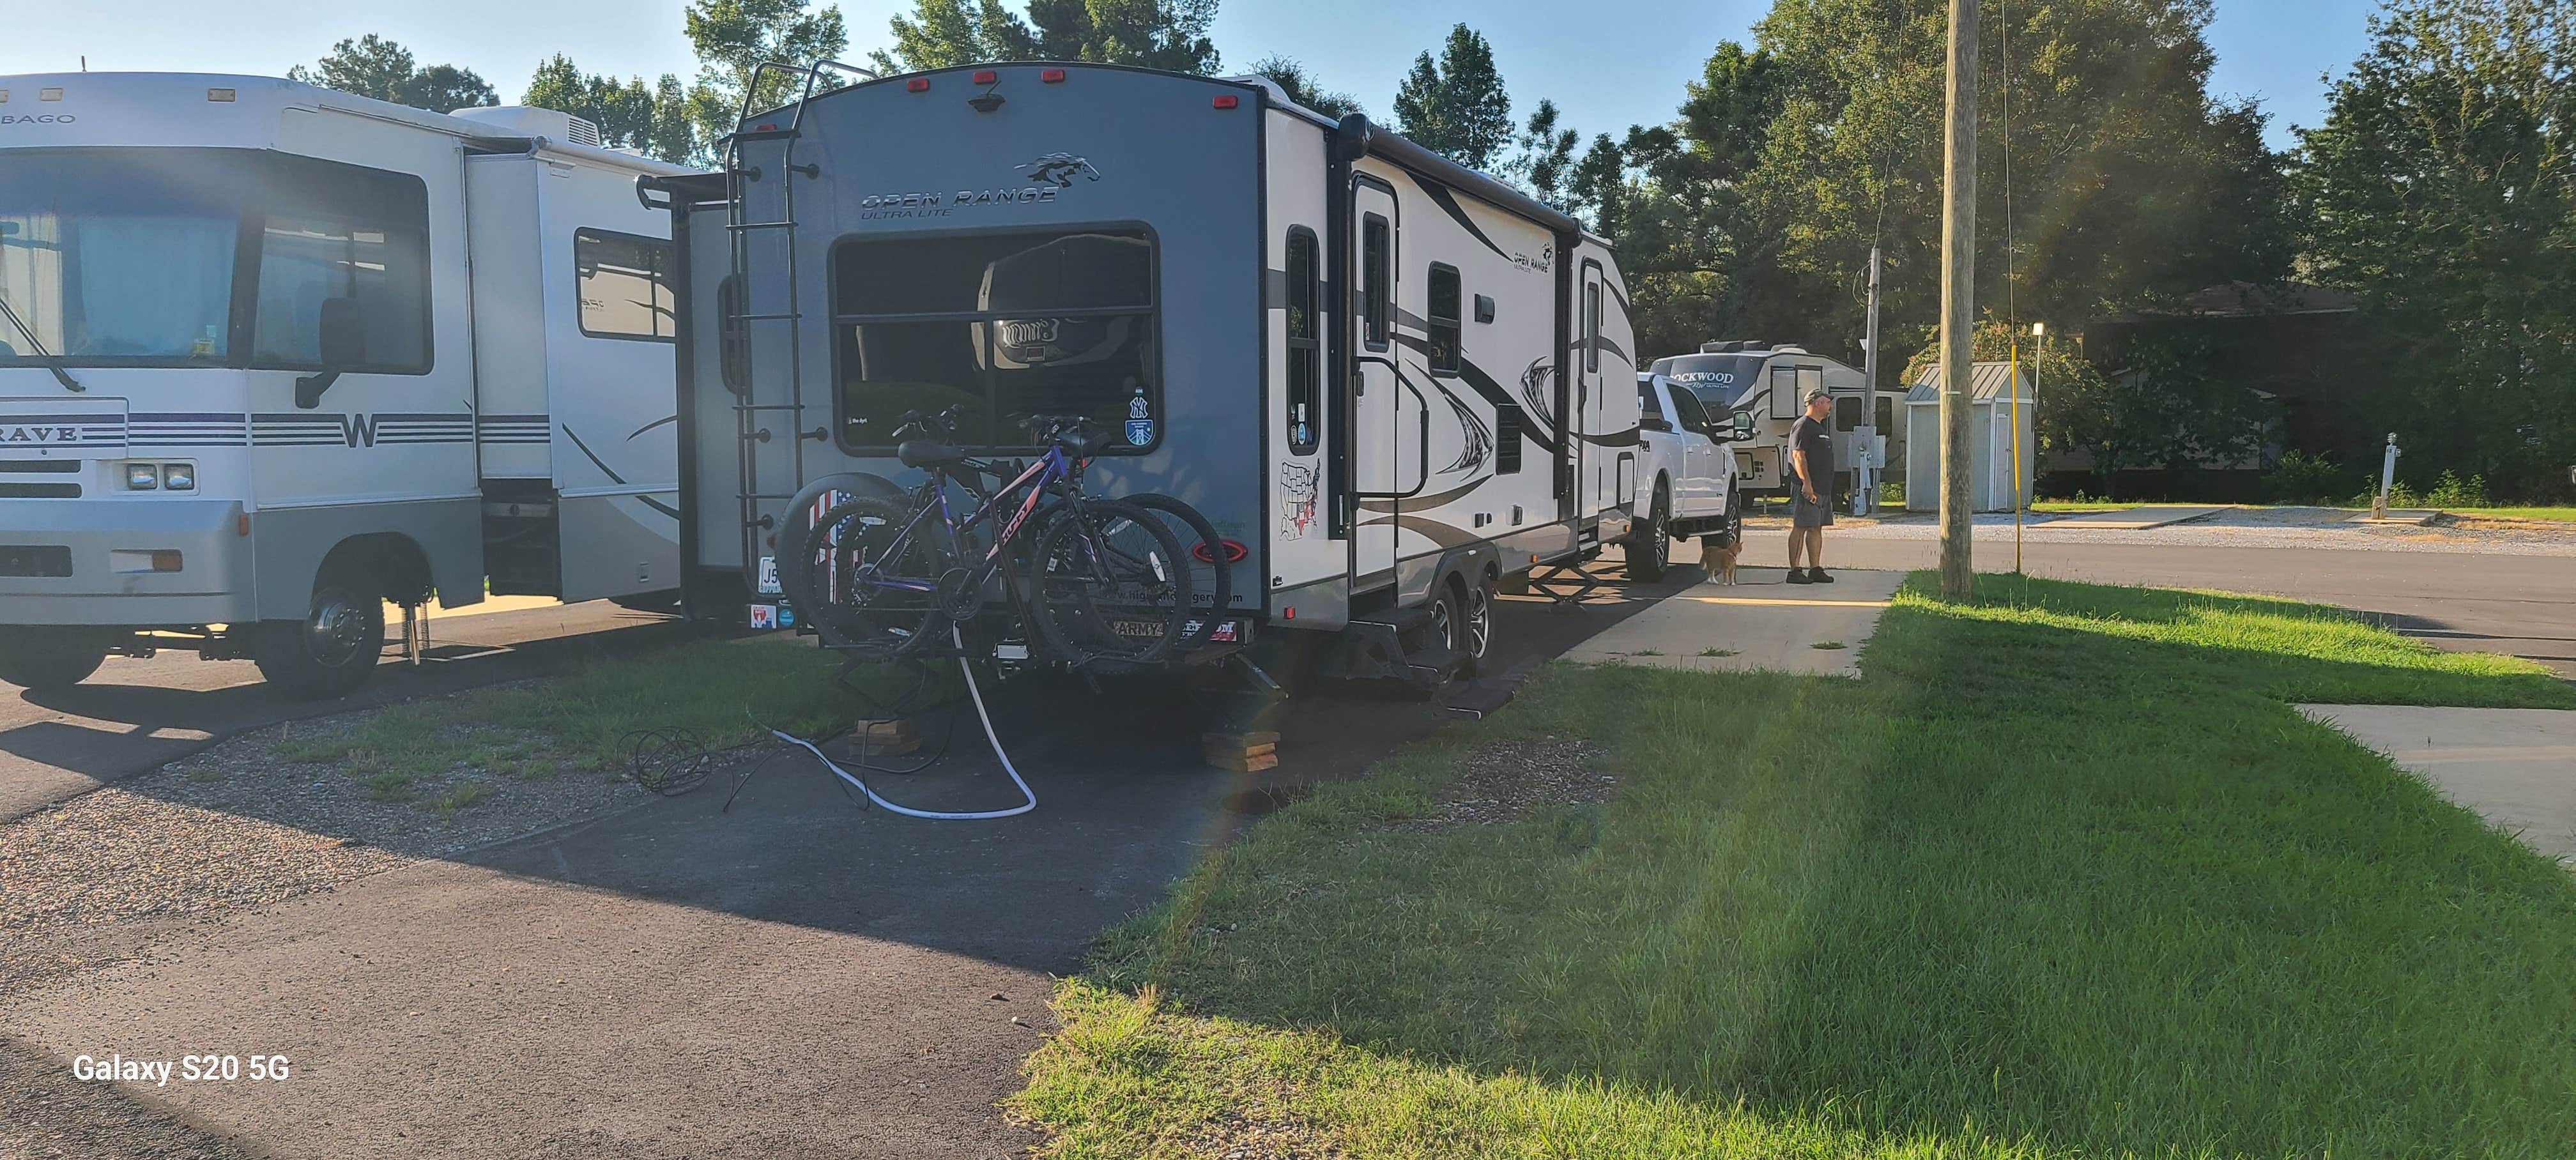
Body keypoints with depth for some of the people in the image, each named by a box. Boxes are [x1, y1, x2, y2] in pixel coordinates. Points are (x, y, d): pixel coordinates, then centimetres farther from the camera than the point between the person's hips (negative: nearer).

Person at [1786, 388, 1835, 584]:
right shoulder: (1803, 426, -10)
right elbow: (1798, 456, -18)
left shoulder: (1820, 427, 21)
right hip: (1808, 488, -10)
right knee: (1800, 528, -7)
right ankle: (1794, 572, -6)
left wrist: (1826, 487, 23)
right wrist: (1807, 483, -25)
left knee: (1817, 529, 10)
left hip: (1823, 488, 10)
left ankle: (1815, 570, 14)